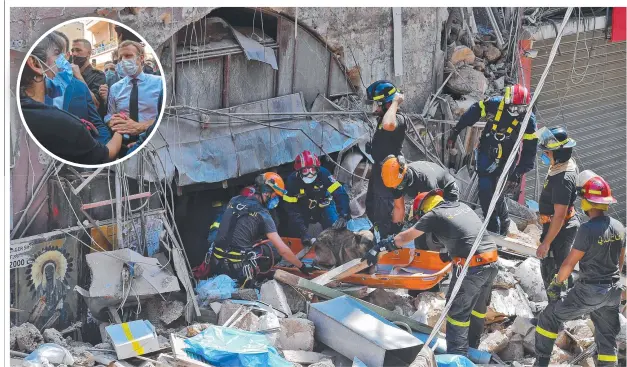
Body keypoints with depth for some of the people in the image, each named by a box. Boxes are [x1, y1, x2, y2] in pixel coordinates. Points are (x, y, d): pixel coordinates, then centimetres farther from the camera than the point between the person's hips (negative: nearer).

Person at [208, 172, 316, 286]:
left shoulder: (235, 200, 9)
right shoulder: (262, 215, -7)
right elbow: (283, 250, -7)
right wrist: (302, 266, 5)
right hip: (236, 269, -6)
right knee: (275, 251, 7)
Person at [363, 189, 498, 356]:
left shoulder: (434, 215, -2)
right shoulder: (461, 206, 17)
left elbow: (404, 238, 4)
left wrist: (378, 248, 13)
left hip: (471, 268, -7)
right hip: (492, 262, 7)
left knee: (457, 313, 1)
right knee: (478, 308, 22)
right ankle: (472, 348, 36)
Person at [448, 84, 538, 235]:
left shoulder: (529, 120, -17)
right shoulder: (495, 104, -16)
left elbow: (529, 150, -14)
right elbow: (473, 112, 0)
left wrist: (519, 172, -19)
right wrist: (455, 132, 3)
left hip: (505, 162, -2)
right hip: (486, 153, 2)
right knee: (485, 193, -2)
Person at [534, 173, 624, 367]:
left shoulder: (588, 229, -21)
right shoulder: (618, 227, 0)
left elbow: (569, 263, -15)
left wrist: (556, 283, 0)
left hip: (589, 291, -6)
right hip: (613, 291, 6)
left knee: (550, 317, 9)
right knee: (607, 337, 17)